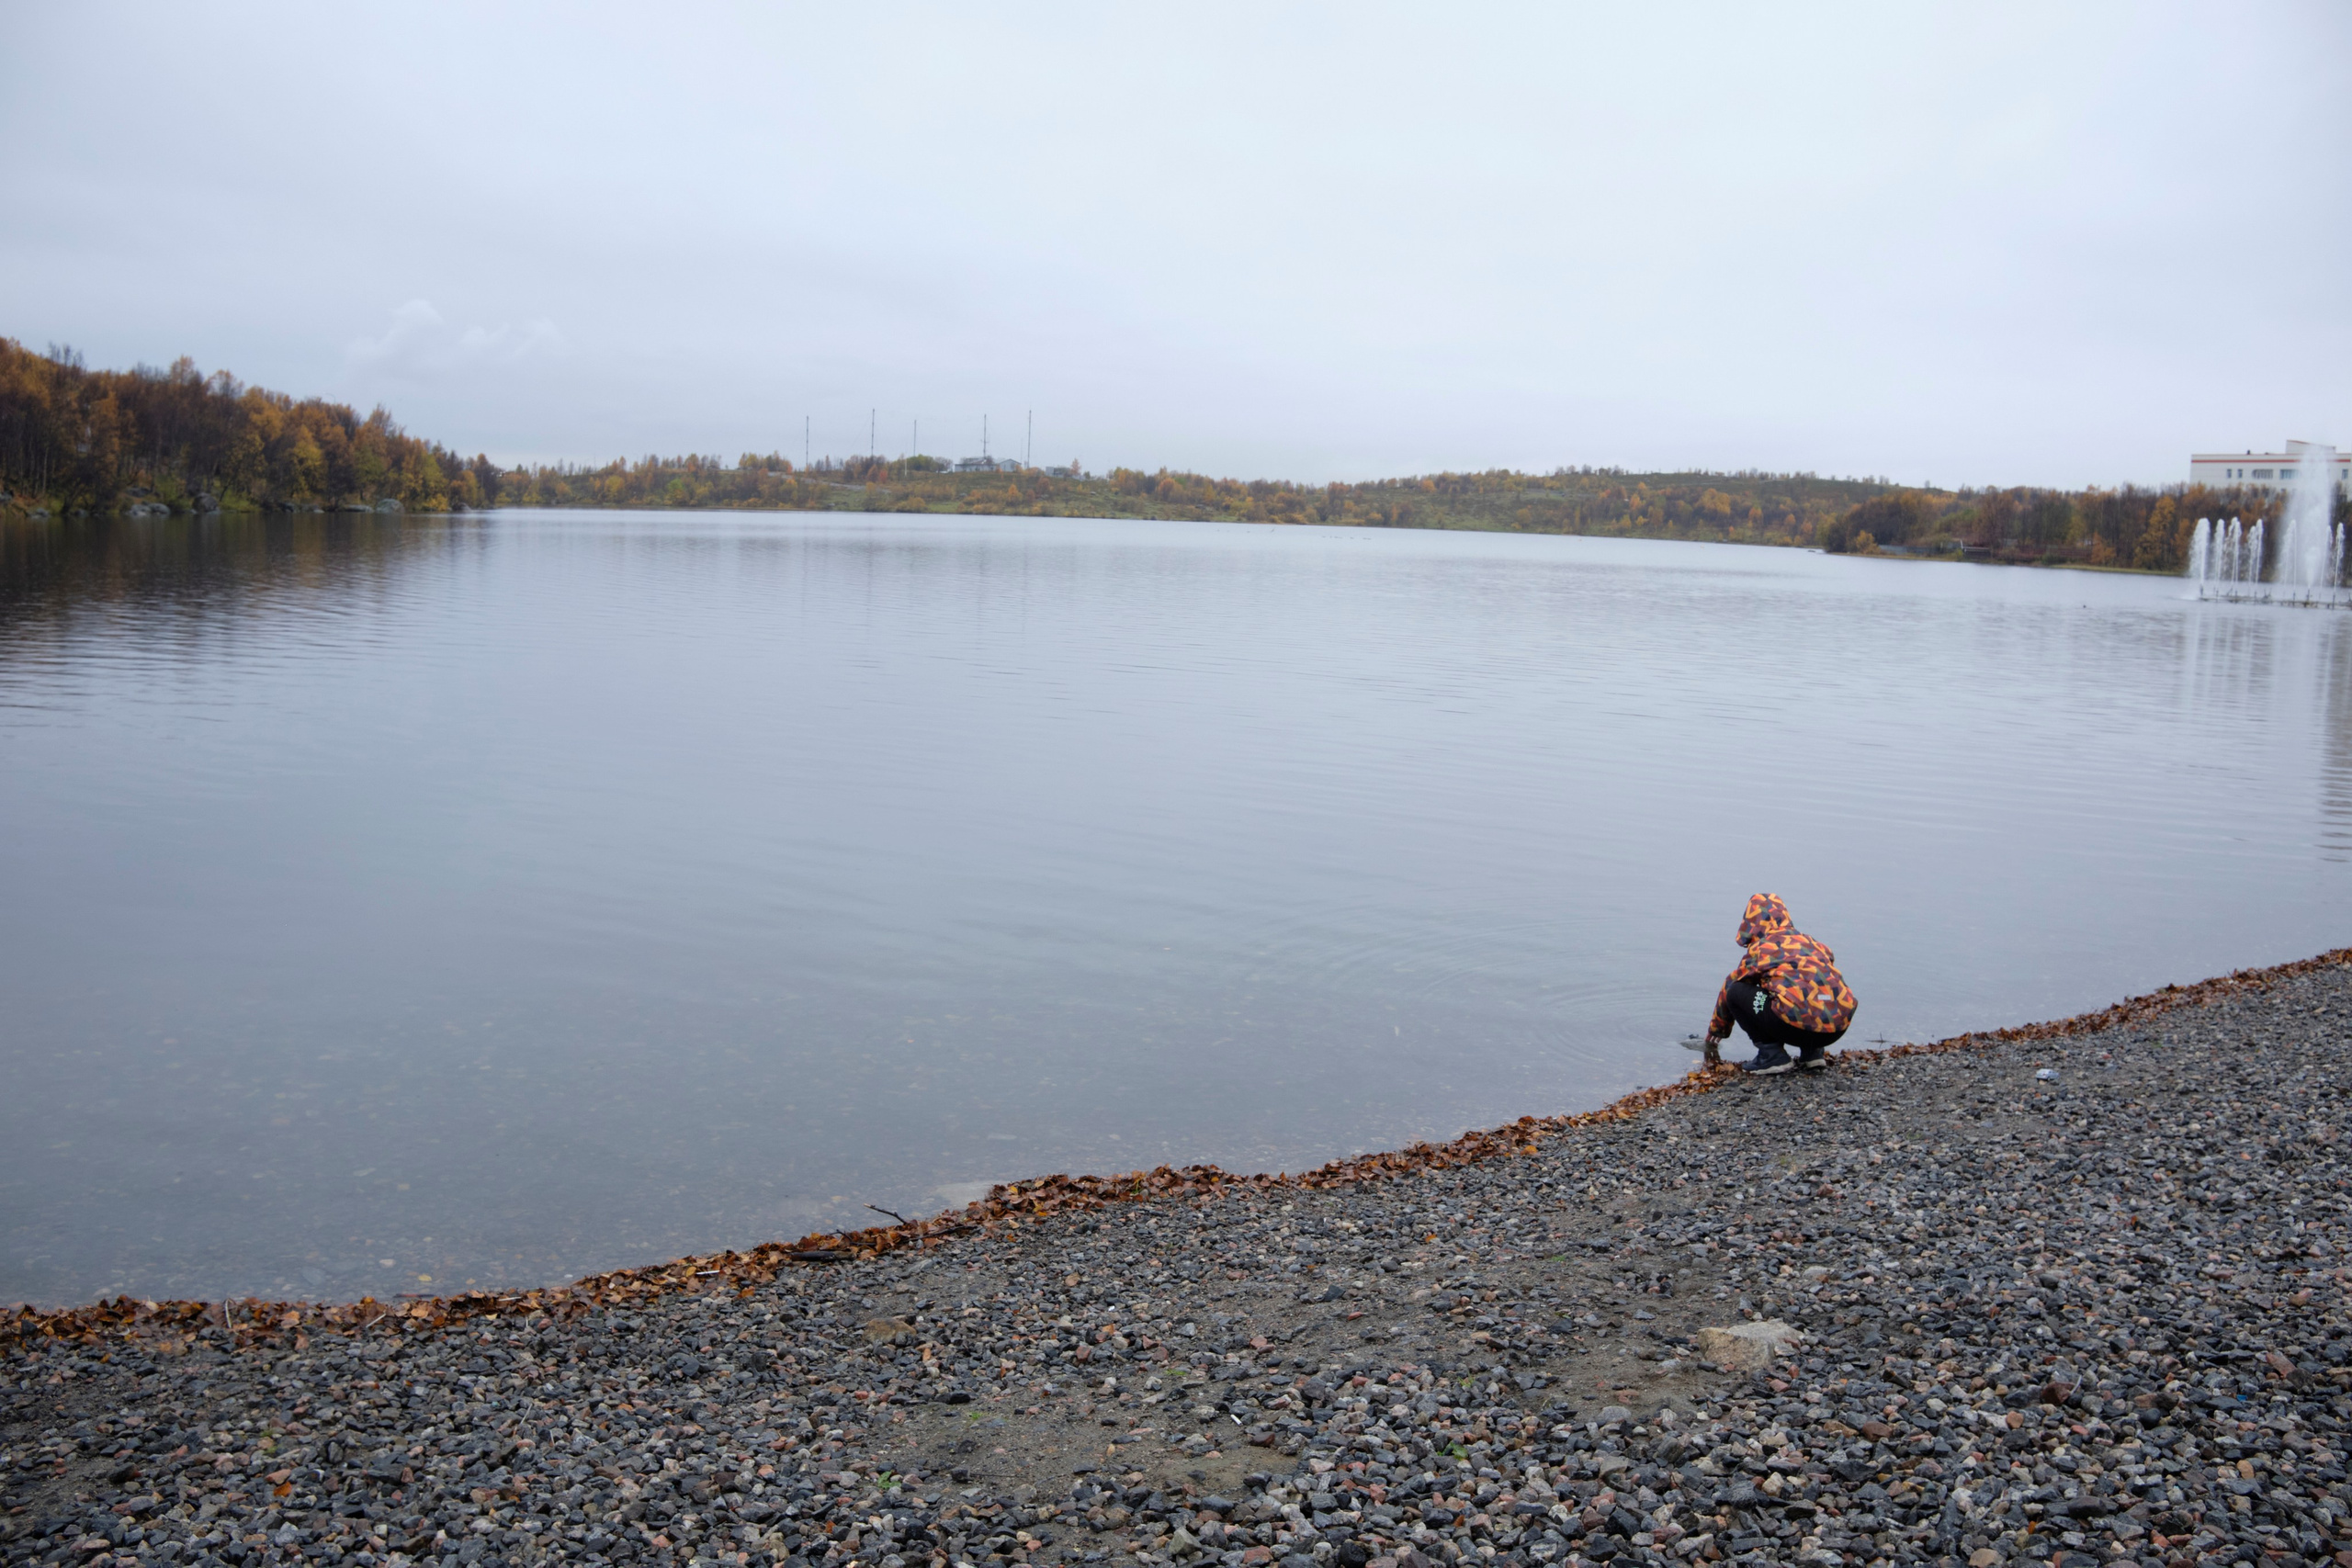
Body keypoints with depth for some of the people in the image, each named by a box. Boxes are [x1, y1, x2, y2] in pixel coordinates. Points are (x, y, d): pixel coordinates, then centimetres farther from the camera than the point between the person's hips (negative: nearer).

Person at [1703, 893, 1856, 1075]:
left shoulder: (1759, 950, 12)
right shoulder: (1811, 942, 24)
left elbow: (1727, 992, 25)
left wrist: (1711, 1039, 41)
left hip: (1799, 1025, -6)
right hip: (1839, 1029, 6)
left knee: (1736, 992, 11)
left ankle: (1772, 1054, 3)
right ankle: (1813, 1052, 19)